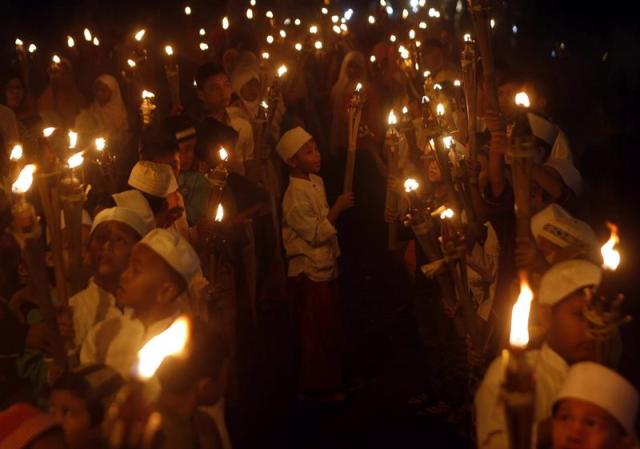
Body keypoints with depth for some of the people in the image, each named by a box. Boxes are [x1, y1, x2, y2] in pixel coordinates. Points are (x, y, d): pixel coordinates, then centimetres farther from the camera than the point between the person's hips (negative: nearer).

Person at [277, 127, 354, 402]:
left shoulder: (317, 182, 6)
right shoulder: (295, 195, -21)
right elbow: (315, 233, -22)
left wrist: (335, 255, 17)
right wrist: (337, 208, -23)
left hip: (324, 267, 9)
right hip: (308, 271, -9)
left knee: (330, 328, 17)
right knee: (316, 332, 2)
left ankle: (331, 383, 30)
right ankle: (316, 389, 15)